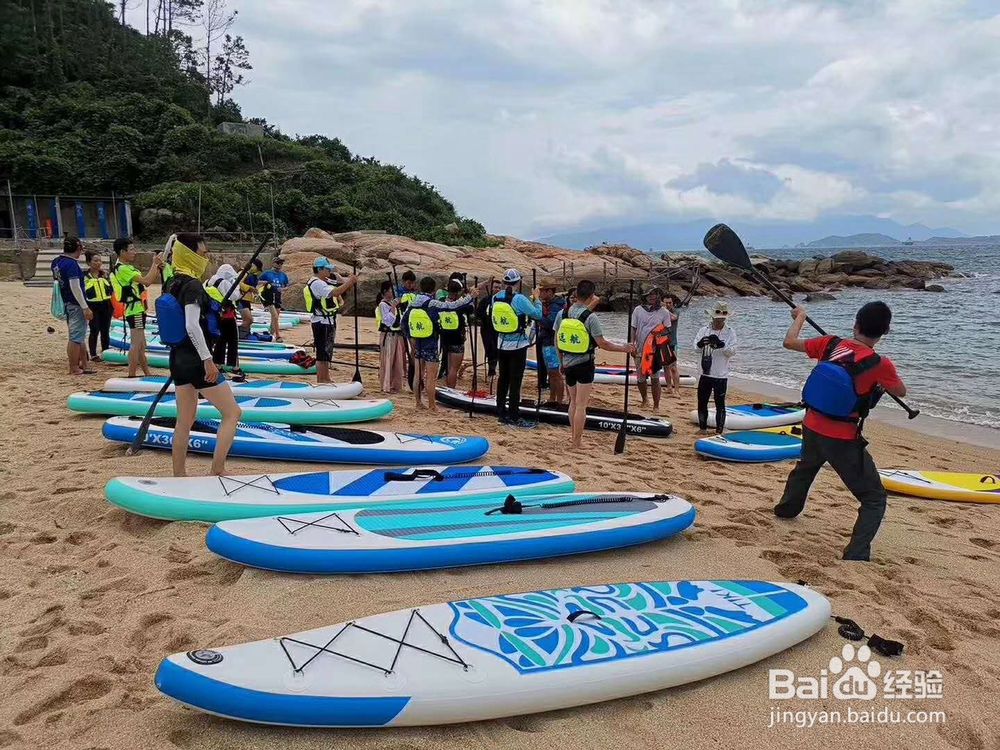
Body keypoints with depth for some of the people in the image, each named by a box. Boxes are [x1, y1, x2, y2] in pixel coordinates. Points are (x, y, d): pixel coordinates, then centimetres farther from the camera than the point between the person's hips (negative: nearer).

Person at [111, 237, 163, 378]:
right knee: (136, 344, -10)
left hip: (137, 309, 11)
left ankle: (147, 374, 21)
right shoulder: (123, 269, -16)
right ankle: (131, 376, -9)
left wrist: (157, 268, 5)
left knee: (141, 345, 14)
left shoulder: (126, 268, 16)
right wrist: (155, 263, -13)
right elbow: (146, 281, -24)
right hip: (135, 310, -11)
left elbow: (147, 282, 16)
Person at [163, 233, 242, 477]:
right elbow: (192, 326, -26)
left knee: (185, 420, 14)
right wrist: (208, 360, -24)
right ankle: (217, 471, -2)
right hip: (195, 360, -9)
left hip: (178, 358, 9)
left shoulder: (173, 284, 12)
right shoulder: (193, 286, -16)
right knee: (232, 413, 0)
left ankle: (179, 475, 20)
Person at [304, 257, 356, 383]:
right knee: (322, 353, -6)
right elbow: (335, 292, -30)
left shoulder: (325, 282, 16)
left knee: (327, 353, 16)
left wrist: (350, 283, 0)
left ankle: (326, 379, 24)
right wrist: (349, 281, -22)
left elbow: (338, 293, 14)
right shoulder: (316, 283, -17)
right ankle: (320, 381, -2)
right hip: (322, 322, -10)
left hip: (328, 322, 10)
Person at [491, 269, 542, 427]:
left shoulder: (495, 298, 0)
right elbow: (538, 314, -14)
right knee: (515, 381, -2)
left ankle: (501, 413, 22)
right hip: (517, 345, -6)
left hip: (502, 344, 6)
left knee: (503, 379, 15)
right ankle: (514, 418, 1)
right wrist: (536, 299, 2)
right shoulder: (519, 299, -18)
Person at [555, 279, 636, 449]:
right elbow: (602, 343, -16)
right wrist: (624, 348, -4)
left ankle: (573, 436, 31)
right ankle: (577, 442, 8)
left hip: (568, 363, 5)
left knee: (573, 401, 21)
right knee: (581, 405, 2)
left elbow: (557, 341, 7)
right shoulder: (591, 317, -16)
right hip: (584, 364, -5)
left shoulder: (562, 314, 0)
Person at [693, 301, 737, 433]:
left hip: (721, 375, -3)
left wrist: (720, 345, -30)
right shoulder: (704, 330, 4)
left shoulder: (730, 333, -4)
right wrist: (701, 344, -26)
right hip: (705, 374, 3)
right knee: (702, 402, 12)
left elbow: (732, 352, -13)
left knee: (720, 404, 1)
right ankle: (702, 427, 28)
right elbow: (696, 347, -3)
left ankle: (719, 431, 9)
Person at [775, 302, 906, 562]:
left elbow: (790, 342, 8)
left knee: (805, 468, 37)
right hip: (843, 441, -6)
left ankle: (787, 508, 59)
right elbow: (901, 392, 2)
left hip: (811, 428, 6)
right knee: (874, 499, 6)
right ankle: (856, 554, -7)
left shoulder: (830, 344, -8)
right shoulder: (880, 365, -19)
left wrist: (799, 318, 25)